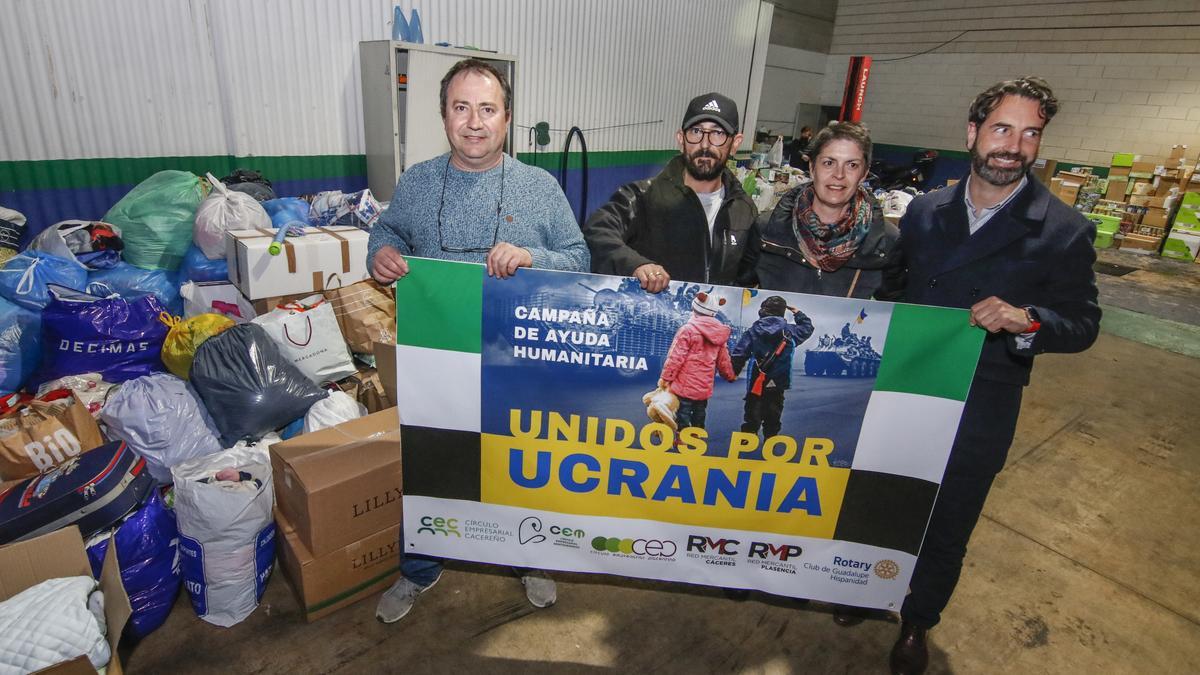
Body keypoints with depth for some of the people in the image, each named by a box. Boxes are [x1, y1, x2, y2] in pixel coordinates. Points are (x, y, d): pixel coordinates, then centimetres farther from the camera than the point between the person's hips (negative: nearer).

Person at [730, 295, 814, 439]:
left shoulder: (754, 330, -6)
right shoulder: (790, 331, -3)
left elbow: (740, 353, -8)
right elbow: (807, 328, 18)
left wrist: (734, 372, 3)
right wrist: (798, 314, 31)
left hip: (756, 384, -1)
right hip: (778, 385, 1)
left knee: (752, 419, 4)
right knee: (772, 420, 13)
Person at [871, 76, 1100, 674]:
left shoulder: (1064, 232, -9)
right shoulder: (924, 211, 0)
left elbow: (1082, 325, -7)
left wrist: (1026, 319, -27)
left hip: (978, 412, -2)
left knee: (946, 529, 15)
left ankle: (917, 624, 42)